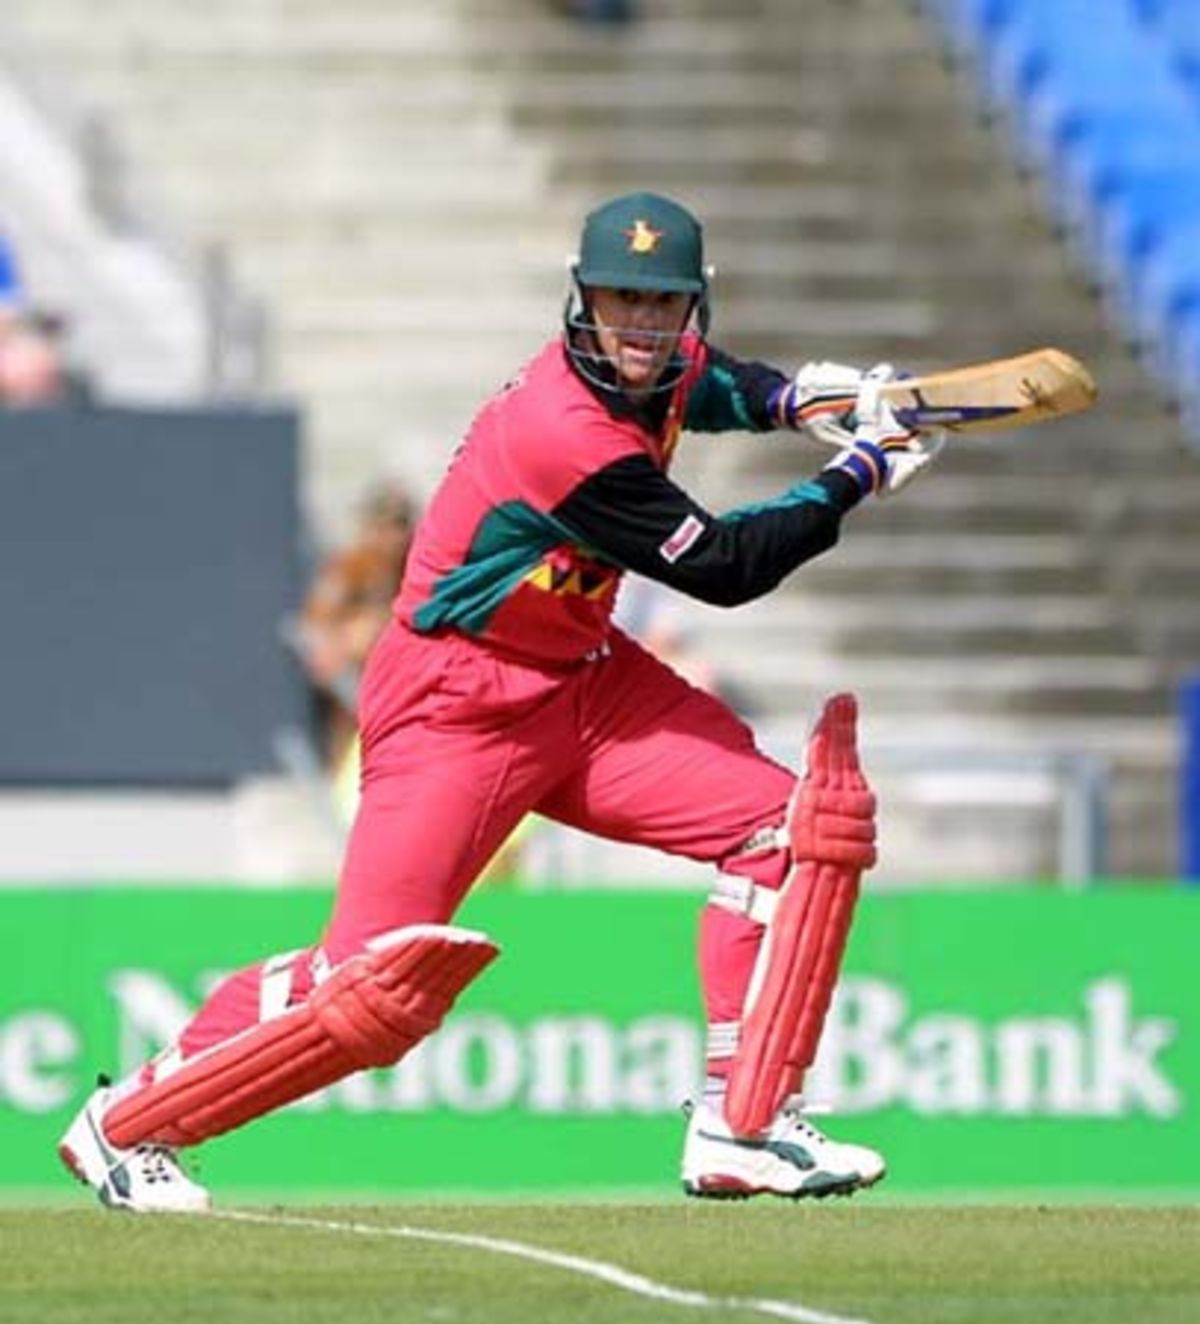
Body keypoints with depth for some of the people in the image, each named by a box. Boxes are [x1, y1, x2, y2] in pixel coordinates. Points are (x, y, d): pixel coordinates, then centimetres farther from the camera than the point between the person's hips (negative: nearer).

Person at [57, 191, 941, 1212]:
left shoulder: (663, 369, -1)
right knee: (377, 990, -14)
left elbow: (706, 385, 27)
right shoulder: (569, 439, -28)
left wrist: (799, 398, 6)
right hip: (460, 709, -9)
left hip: (584, 683, 9)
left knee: (795, 825, -5)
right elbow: (723, 569, -21)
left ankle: (740, 1129, 0)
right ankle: (128, 1123, 4)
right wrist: (855, 478, -12)